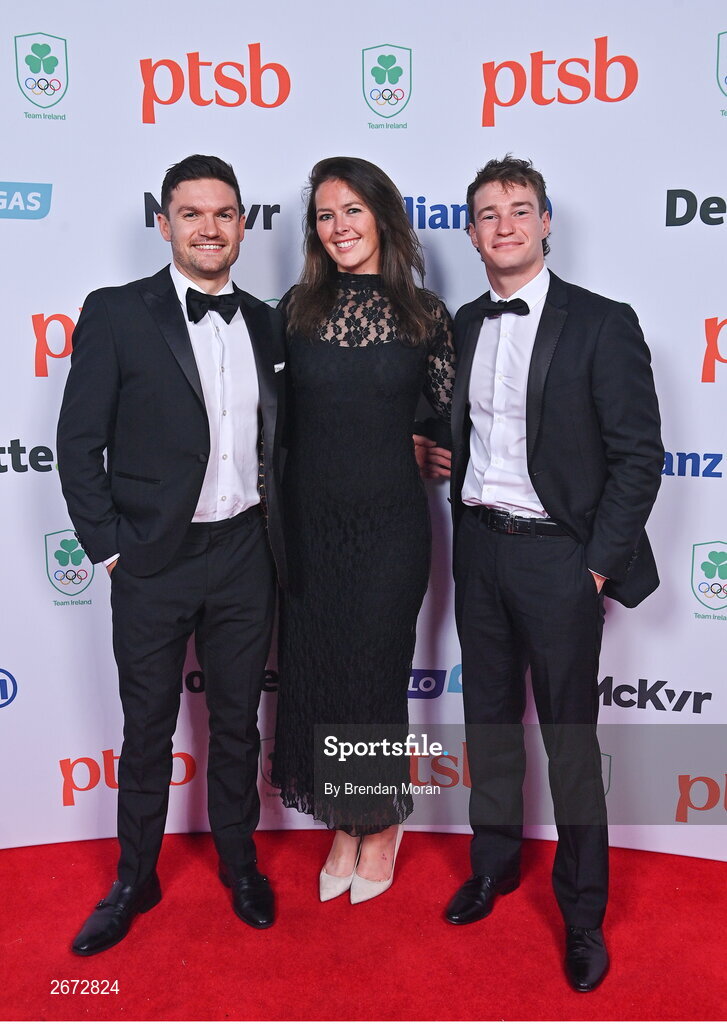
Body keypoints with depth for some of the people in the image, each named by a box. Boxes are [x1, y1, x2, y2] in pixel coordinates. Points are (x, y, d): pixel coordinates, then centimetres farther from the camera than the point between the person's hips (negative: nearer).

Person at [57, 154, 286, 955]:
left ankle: (239, 862, 37)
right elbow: (79, 443, -6)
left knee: (237, 721, 16)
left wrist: (278, 529, 6)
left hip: (244, 555, 3)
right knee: (147, 730, 12)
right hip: (153, 559, -3)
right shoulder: (116, 314, -5)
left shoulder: (264, 324, 7)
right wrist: (109, 548, -9)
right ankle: (135, 880, 33)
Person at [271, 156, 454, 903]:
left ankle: (380, 825, 31)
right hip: (307, 519, 2)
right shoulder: (296, 308, 3)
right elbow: (274, 412, 6)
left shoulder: (424, 313, 0)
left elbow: (451, 415, 7)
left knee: (374, 672, 5)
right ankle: (343, 827, 31)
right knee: (313, 670, 8)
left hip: (389, 521, -2)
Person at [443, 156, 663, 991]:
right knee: (489, 714, 17)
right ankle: (495, 862, 38)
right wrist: (468, 527, 3)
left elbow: (638, 454, -10)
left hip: (557, 554, -5)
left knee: (569, 734, 5)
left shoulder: (602, 324, -8)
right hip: (479, 546, 5)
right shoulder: (464, 325, 9)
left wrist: (602, 563, -13)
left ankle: (583, 908, 25)